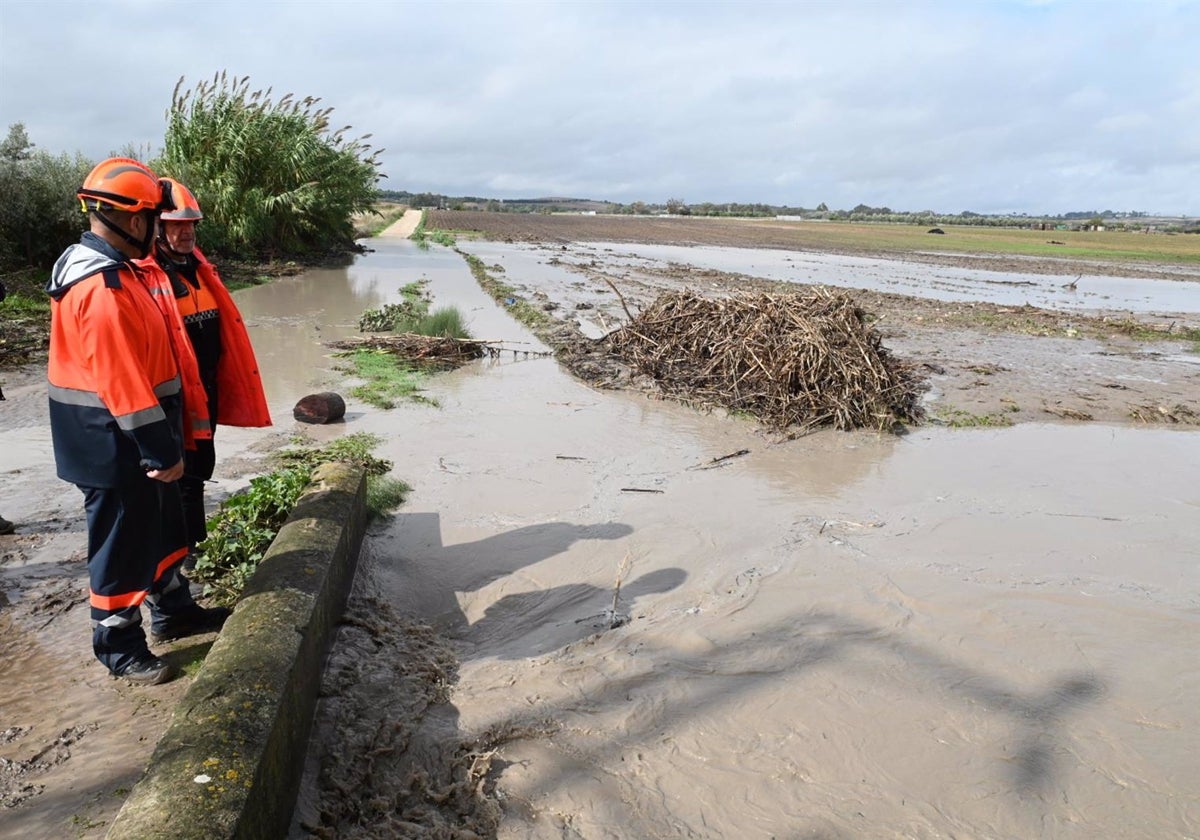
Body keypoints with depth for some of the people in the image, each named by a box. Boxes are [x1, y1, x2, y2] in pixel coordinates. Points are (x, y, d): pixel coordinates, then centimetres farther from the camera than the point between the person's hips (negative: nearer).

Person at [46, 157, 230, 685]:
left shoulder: (107, 269, 9)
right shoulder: (103, 288, -24)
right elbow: (123, 383, -26)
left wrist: (163, 443, 20)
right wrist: (161, 452, -21)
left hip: (131, 441, 10)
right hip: (114, 445, -10)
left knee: (161, 526, 22)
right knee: (122, 546, 5)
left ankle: (173, 612, 39)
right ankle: (119, 649, 22)